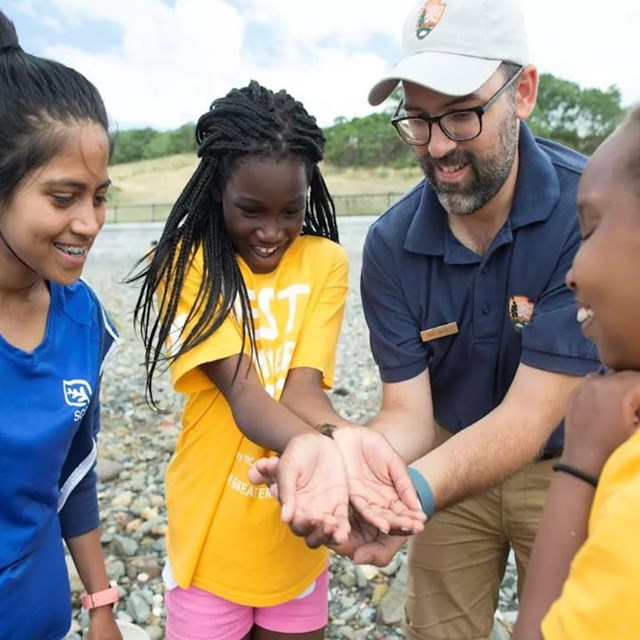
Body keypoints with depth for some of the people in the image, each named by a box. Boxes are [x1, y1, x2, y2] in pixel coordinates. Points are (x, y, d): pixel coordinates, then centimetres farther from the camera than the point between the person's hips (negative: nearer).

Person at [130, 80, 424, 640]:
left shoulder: (325, 262, -5)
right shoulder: (185, 264, -11)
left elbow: (303, 386, -15)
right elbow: (241, 391, -23)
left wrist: (348, 440, -37)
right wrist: (315, 450, -43)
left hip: (298, 533, 2)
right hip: (214, 536, -2)